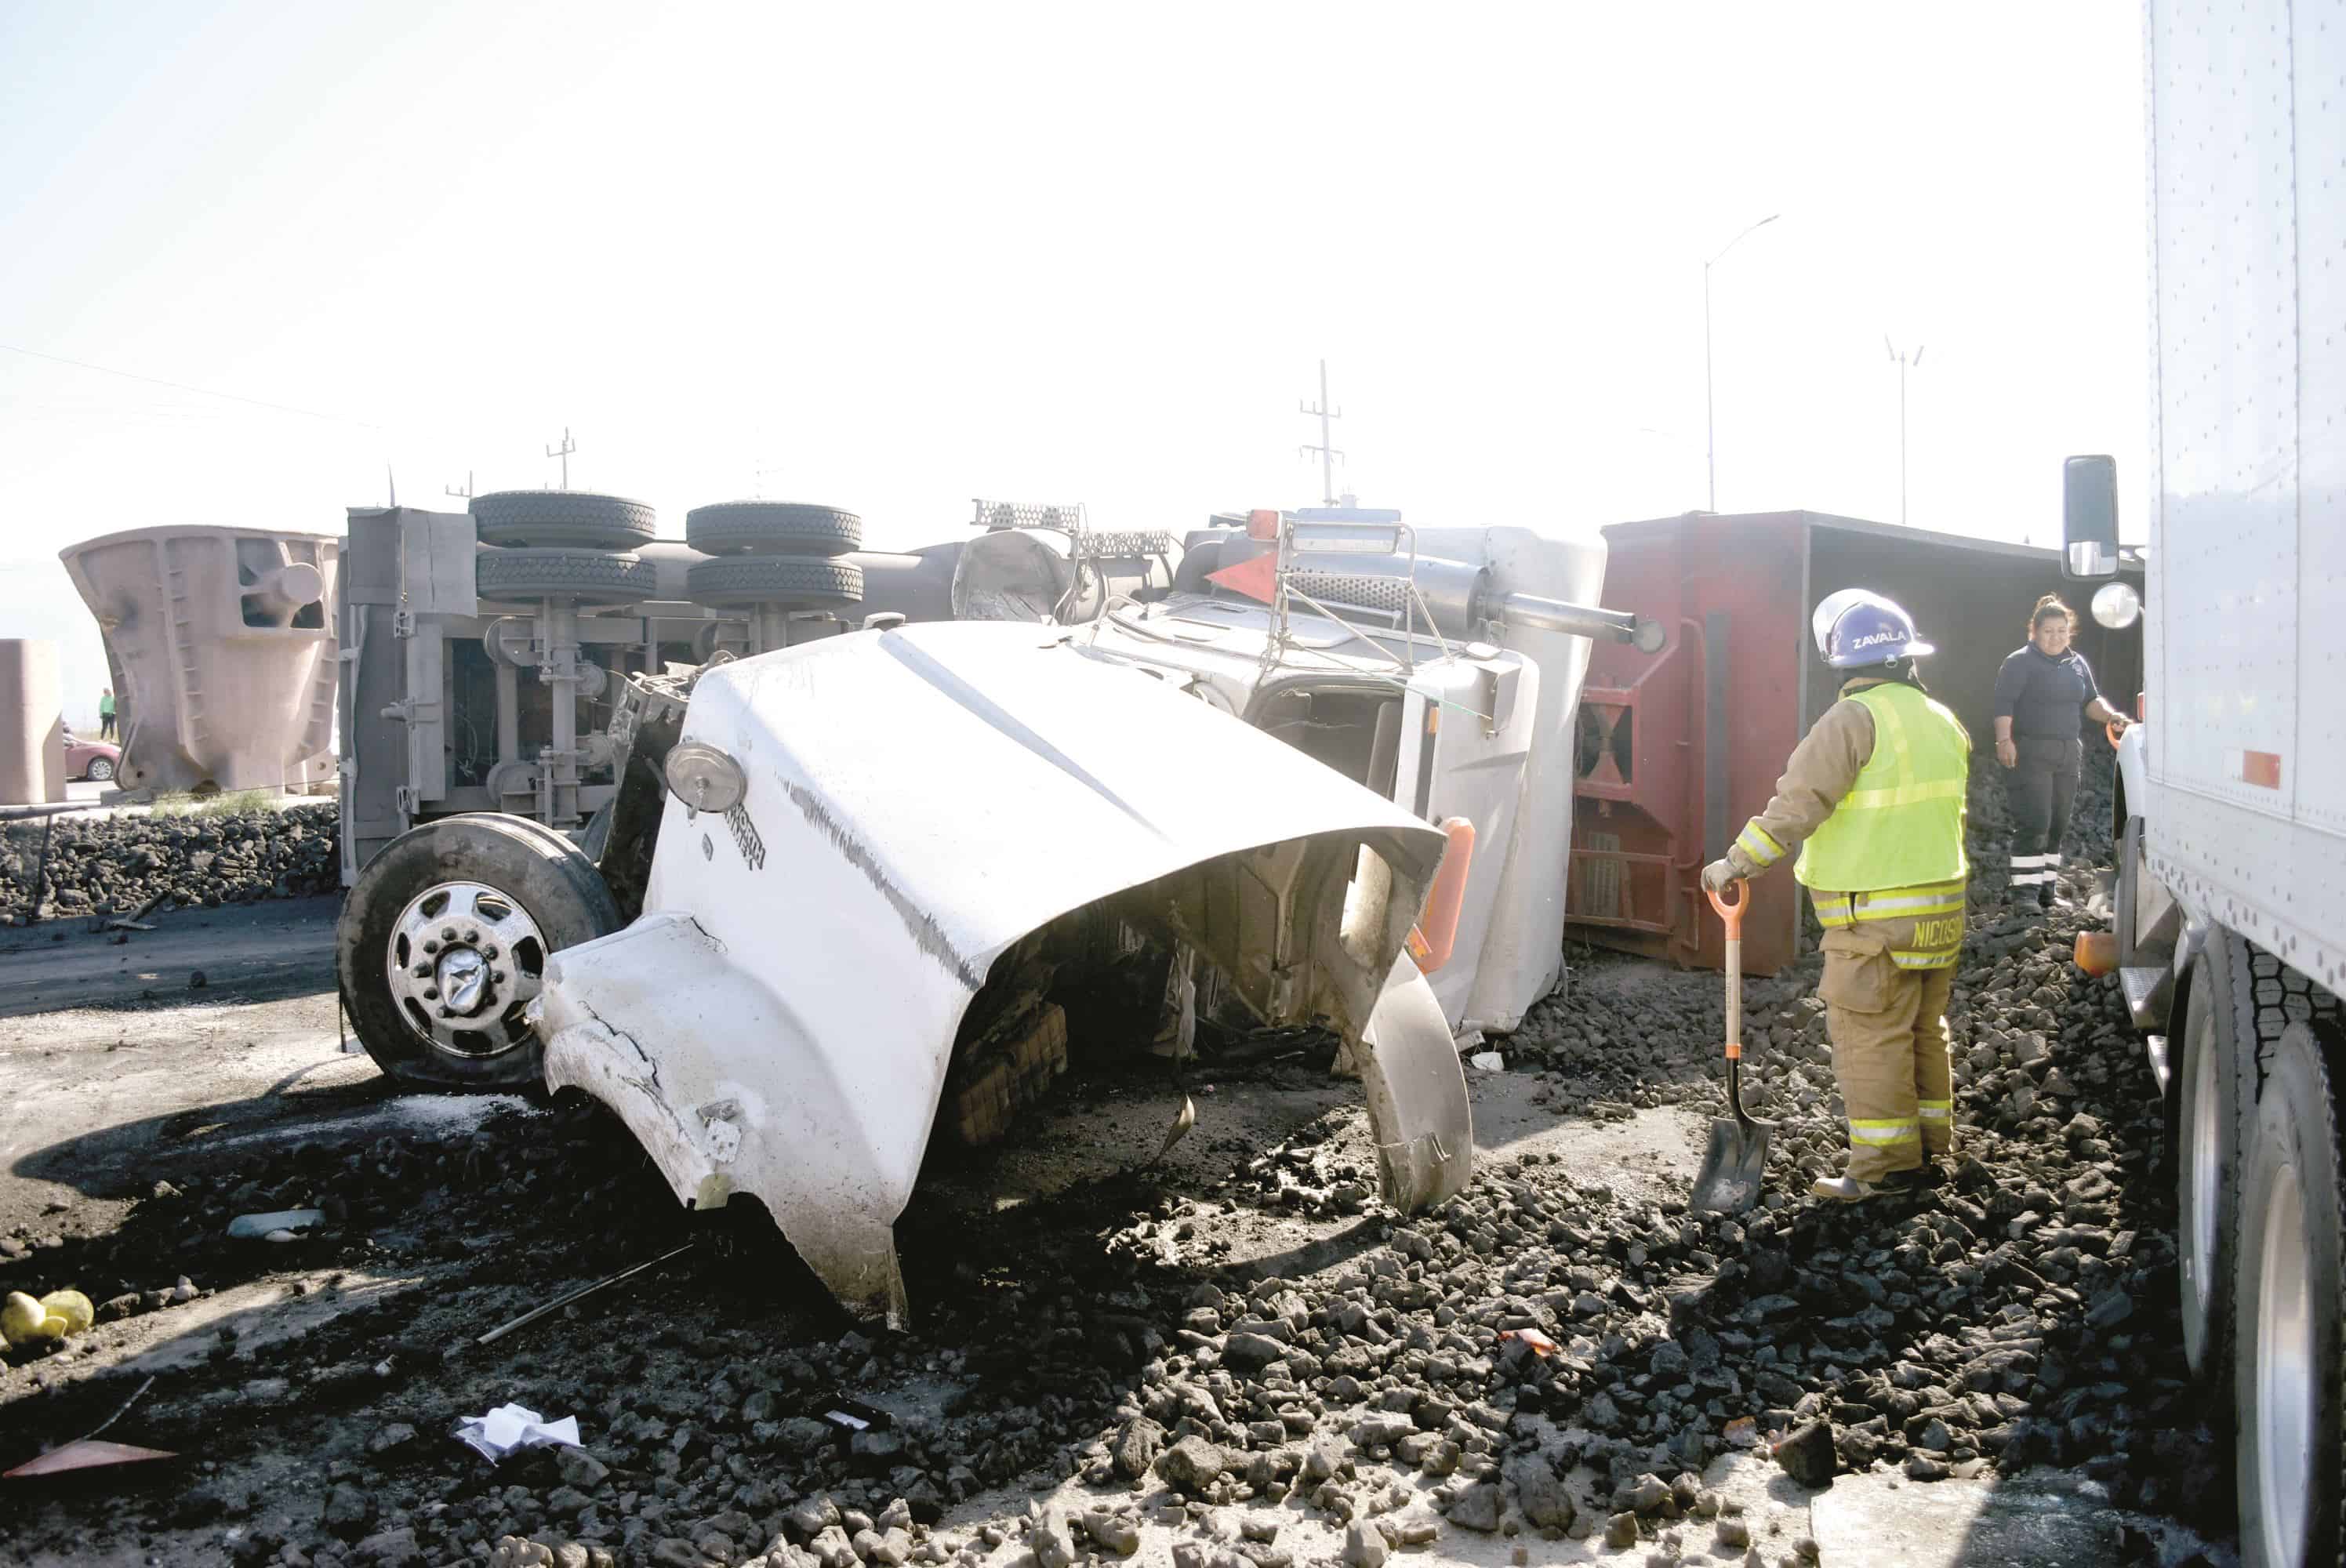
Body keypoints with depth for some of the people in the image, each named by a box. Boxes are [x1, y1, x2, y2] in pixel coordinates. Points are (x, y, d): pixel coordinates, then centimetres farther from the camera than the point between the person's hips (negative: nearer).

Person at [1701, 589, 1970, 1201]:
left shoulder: (1854, 719, -15)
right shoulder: (1942, 720, 13)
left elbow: (1798, 803, -20)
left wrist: (1736, 862, -16)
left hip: (1875, 915, -9)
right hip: (1941, 905, 9)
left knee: (1870, 1037, -3)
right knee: (1925, 1031, 17)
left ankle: (1883, 1167, 1)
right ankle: (1929, 1149, 25)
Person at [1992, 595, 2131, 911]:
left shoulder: (2078, 663, 16)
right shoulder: (2021, 662, -6)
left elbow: (2090, 701, 21)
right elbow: (2004, 703, -14)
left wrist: (2111, 716, 1)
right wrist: (2004, 739, -26)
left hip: (2067, 754, 7)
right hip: (2029, 754, -7)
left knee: (2057, 826, 10)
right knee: (2033, 823, -13)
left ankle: (2048, 889, 17)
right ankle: (2024, 892, -12)